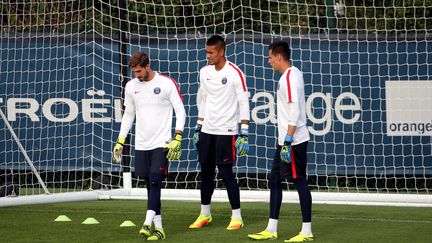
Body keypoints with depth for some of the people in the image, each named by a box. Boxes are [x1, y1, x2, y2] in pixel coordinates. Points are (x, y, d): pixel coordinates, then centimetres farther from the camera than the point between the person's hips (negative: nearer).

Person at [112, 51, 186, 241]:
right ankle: (158, 228, 8)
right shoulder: (131, 86, 8)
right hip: (141, 145, 5)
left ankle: (148, 223, -20)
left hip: (162, 143, -4)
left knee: (155, 182, -15)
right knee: (150, 185, 5)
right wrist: (120, 141, 12)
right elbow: (128, 115, 17)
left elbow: (180, 111, -3)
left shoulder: (167, 83, -6)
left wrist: (177, 139, -12)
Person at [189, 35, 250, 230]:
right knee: (206, 172, 9)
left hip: (226, 131, -6)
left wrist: (244, 133, -14)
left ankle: (237, 217, 3)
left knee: (226, 173, -6)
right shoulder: (205, 72, 8)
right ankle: (205, 214, 22)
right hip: (207, 130, 6)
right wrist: (198, 127, 16)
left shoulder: (235, 73, -10)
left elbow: (244, 104, -10)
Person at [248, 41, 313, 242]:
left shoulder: (290, 76, -14)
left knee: (299, 181, -5)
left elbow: (294, 111, -21)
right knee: (274, 180, 12)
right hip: (285, 141, 10)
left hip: (294, 141, -10)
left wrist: (288, 141, -23)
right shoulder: (290, 75, 15)